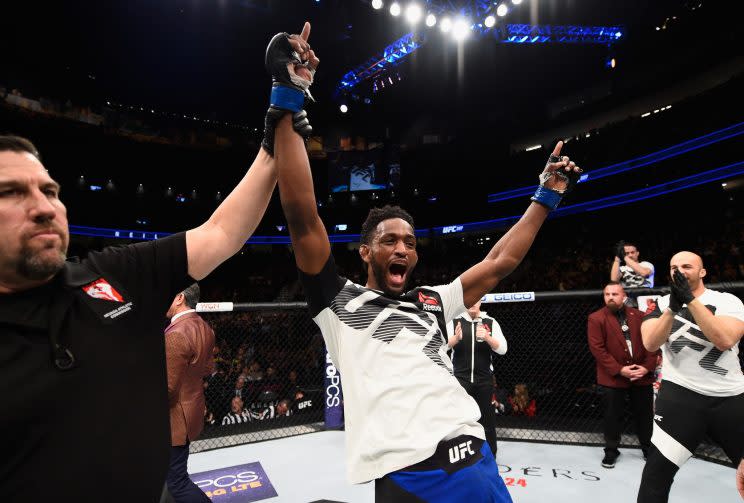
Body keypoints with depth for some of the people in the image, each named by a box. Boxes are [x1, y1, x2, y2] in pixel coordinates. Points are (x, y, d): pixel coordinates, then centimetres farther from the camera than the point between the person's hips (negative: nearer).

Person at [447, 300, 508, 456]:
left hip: (484, 380, 1)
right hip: (460, 379, -1)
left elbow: (502, 349, -8)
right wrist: (456, 338, -35)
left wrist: (487, 338, -27)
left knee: (487, 418, 10)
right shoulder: (454, 322, -1)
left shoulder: (491, 322, 1)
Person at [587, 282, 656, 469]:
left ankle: (649, 448, 36)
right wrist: (619, 370, -16)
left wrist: (647, 367, -8)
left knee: (645, 414, 16)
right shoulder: (596, 319, -8)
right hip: (613, 376, -3)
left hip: (642, 375, 3)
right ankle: (611, 451, 22)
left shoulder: (639, 316, 4)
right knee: (613, 416, 6)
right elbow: (597, 348, -12)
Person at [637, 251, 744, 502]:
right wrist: (673, 308, -23)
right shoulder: (660, 304, 5)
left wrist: (690, 300, -22)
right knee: (657, 472, -9)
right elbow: (650, 344, -12)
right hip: (680, 394, -1)